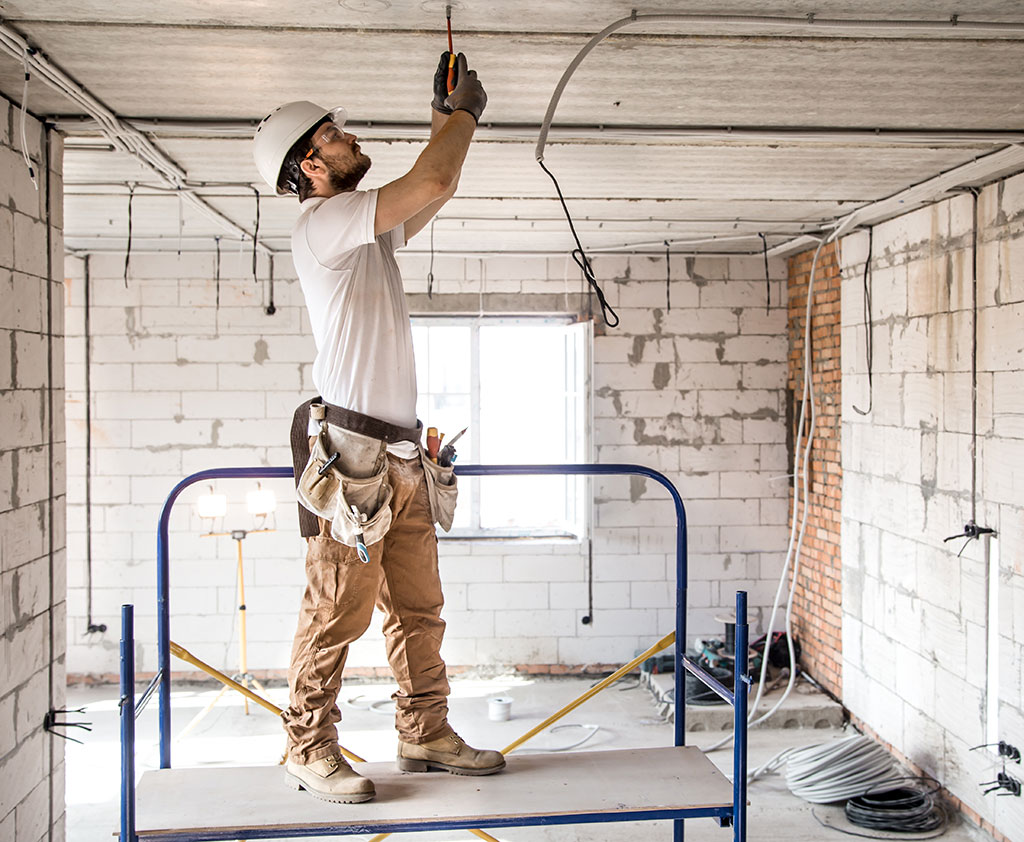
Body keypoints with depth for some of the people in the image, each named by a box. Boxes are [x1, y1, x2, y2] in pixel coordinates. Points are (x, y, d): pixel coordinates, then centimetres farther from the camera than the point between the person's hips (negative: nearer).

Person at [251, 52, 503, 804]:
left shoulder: (369, 230, 19)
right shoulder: (323, 222, -9)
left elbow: (432, 193, 29)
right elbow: (433, 183, -14)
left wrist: (446, 115, 21)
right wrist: (465, 113, 3)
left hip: (402, 456, 9)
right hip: (351, 451, -9)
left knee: (419, 607, 12)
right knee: (338, 609, -3)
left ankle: (427, 735, 21)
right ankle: (310, 749, 8)